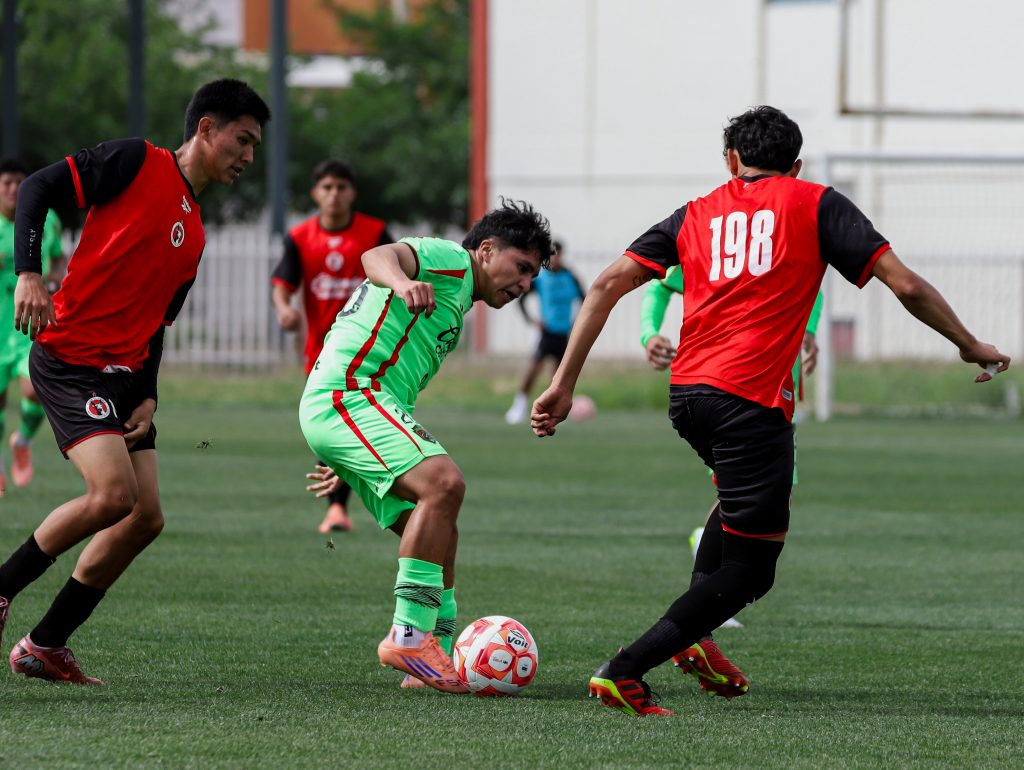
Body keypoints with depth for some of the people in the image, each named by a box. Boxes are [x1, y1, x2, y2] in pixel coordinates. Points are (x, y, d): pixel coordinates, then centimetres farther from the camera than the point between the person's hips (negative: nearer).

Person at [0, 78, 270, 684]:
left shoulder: (195, 236, 18)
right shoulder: (136, 163, -4)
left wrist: (148, 397, 6)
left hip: (122, 377, 9)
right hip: (70, 357, -9)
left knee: (145, 519, 3)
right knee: (113, 493, -22)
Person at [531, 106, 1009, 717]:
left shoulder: (697, 214, 19)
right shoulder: (814, 204, 9)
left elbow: (608, 285, 10)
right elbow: (905, 284, 3)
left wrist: (564, 384, 11)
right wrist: (970, 345, 17)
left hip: (687, 392, 6)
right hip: (752, 401, -6)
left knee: (745, 500, 34)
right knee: (749, 570, 0)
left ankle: (690, 639, 21)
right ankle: (625, 673, -11)